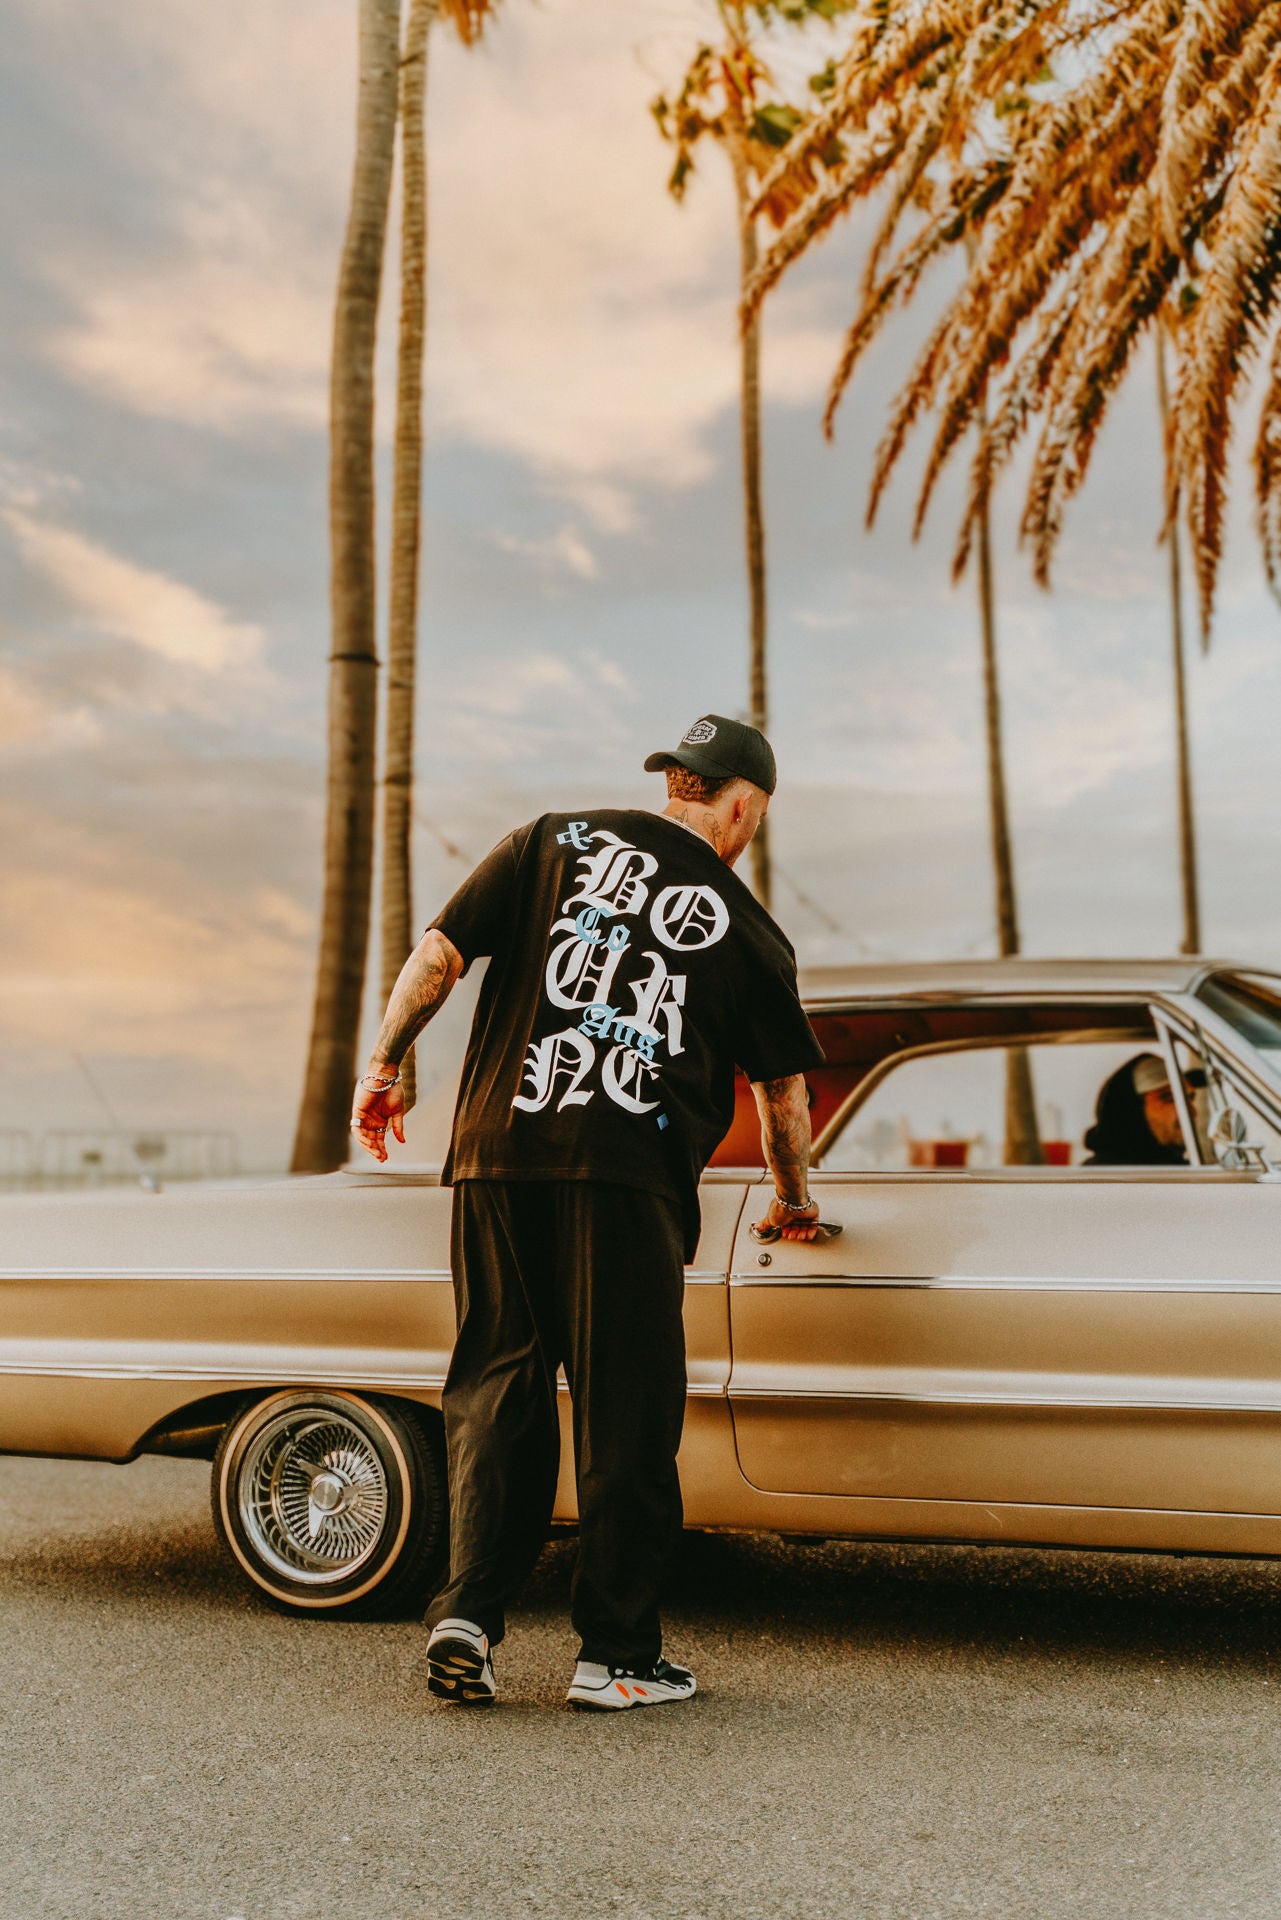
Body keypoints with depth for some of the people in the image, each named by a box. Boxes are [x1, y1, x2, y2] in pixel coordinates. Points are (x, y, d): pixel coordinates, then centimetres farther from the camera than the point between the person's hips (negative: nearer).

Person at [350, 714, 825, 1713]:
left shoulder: (556, 839, 13)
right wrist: (794, 1198, 34)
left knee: (496, 1387, 13)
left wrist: (384, 1066, 15)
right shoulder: (746, 930, 10)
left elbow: (440, 952, 5)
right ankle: (616, 1654, 13)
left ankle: (468, 1610, 4)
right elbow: (784, 1087, 19)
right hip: (627, 1173, -2)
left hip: (496, 1153, 3)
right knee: (627, 1413, 6)